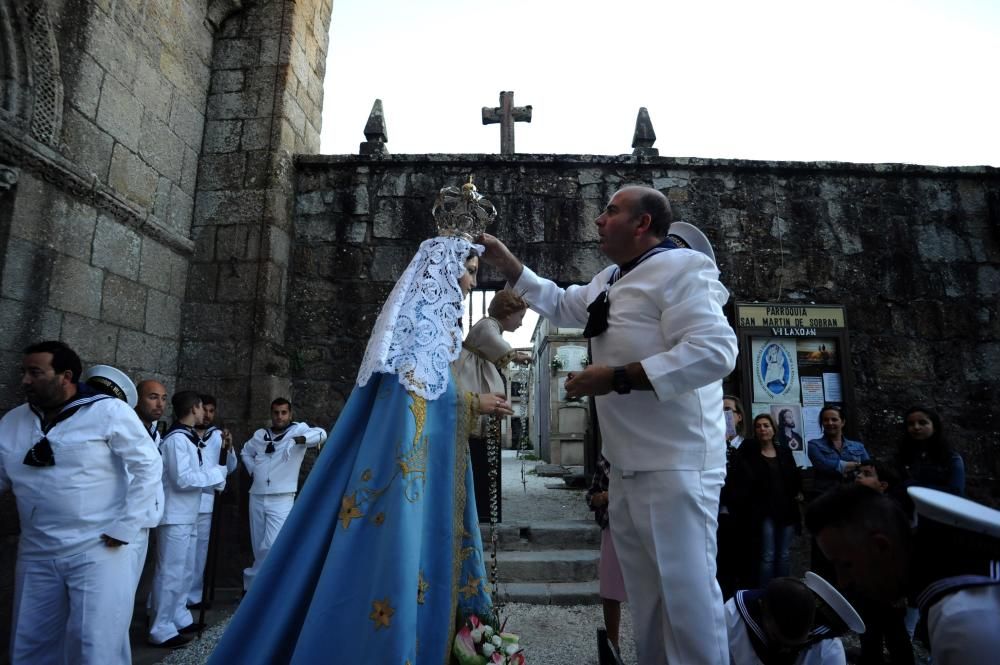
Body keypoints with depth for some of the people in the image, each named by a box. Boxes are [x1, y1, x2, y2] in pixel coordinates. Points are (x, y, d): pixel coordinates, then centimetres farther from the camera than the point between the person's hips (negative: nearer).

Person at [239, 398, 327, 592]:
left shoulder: (299, 430, -6)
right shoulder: (260, 434, 9)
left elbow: (321, 434, -26)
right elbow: (245, 452, 28)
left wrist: (297, 440, -43)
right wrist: (253, 470, 10)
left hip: (281, 500, -5)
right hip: (257, 498, 5)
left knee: (273, 546, -12)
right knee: (258, 546, 11)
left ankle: (251, 581, 8)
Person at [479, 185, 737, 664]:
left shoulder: (680, 268, -12)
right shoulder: (611, 280, 17)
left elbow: (715, 351, -24)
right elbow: (560, 305, 30)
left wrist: (617, 378, -23)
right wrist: (506, 263, 22)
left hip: (676, 464, -9)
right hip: (627, 466, 9)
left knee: (687, 593, -3)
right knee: (645, 595, 19)